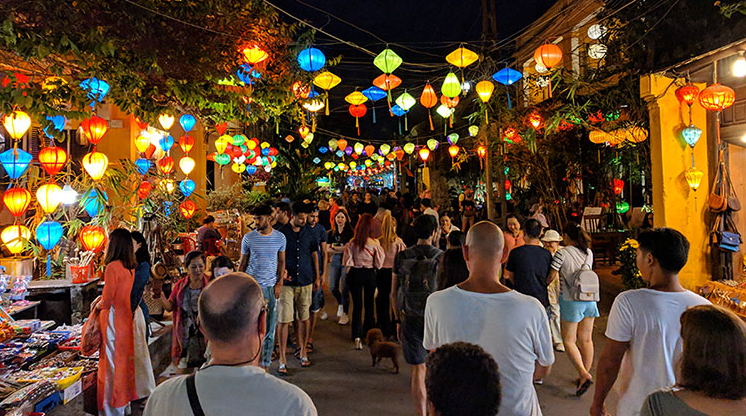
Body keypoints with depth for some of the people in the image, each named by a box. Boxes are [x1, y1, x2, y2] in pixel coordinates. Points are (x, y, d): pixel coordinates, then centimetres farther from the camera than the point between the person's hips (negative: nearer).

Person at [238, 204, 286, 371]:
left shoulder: (280, 237, 0)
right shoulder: (248, 238, -2)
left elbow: (281, 262, 7)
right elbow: (242, 263, 6)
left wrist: (279, 283, 0)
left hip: (271, 286, 1)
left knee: (269, 326, 6)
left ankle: (265, 362, 19)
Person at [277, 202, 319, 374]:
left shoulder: (309, 232, 5)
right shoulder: (281, 233, -4)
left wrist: (317, 277, 14)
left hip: (305, 281, 3)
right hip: (286, 282, -3)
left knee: (304, 318, 11)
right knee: (284, 320, -3)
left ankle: (303, 352, 27)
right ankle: (282, 360, 4)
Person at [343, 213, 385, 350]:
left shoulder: (352, 243, -11)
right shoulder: (375, 243, -12)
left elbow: (348, 262, -8)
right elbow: (379, 262, -4)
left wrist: (349, 271, 8)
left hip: (355, 274, 0)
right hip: (370, 274, 0)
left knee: (357, 305, 5)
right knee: (369, 304, 17)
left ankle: (357, 336, -5)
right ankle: (368, 332, 30)